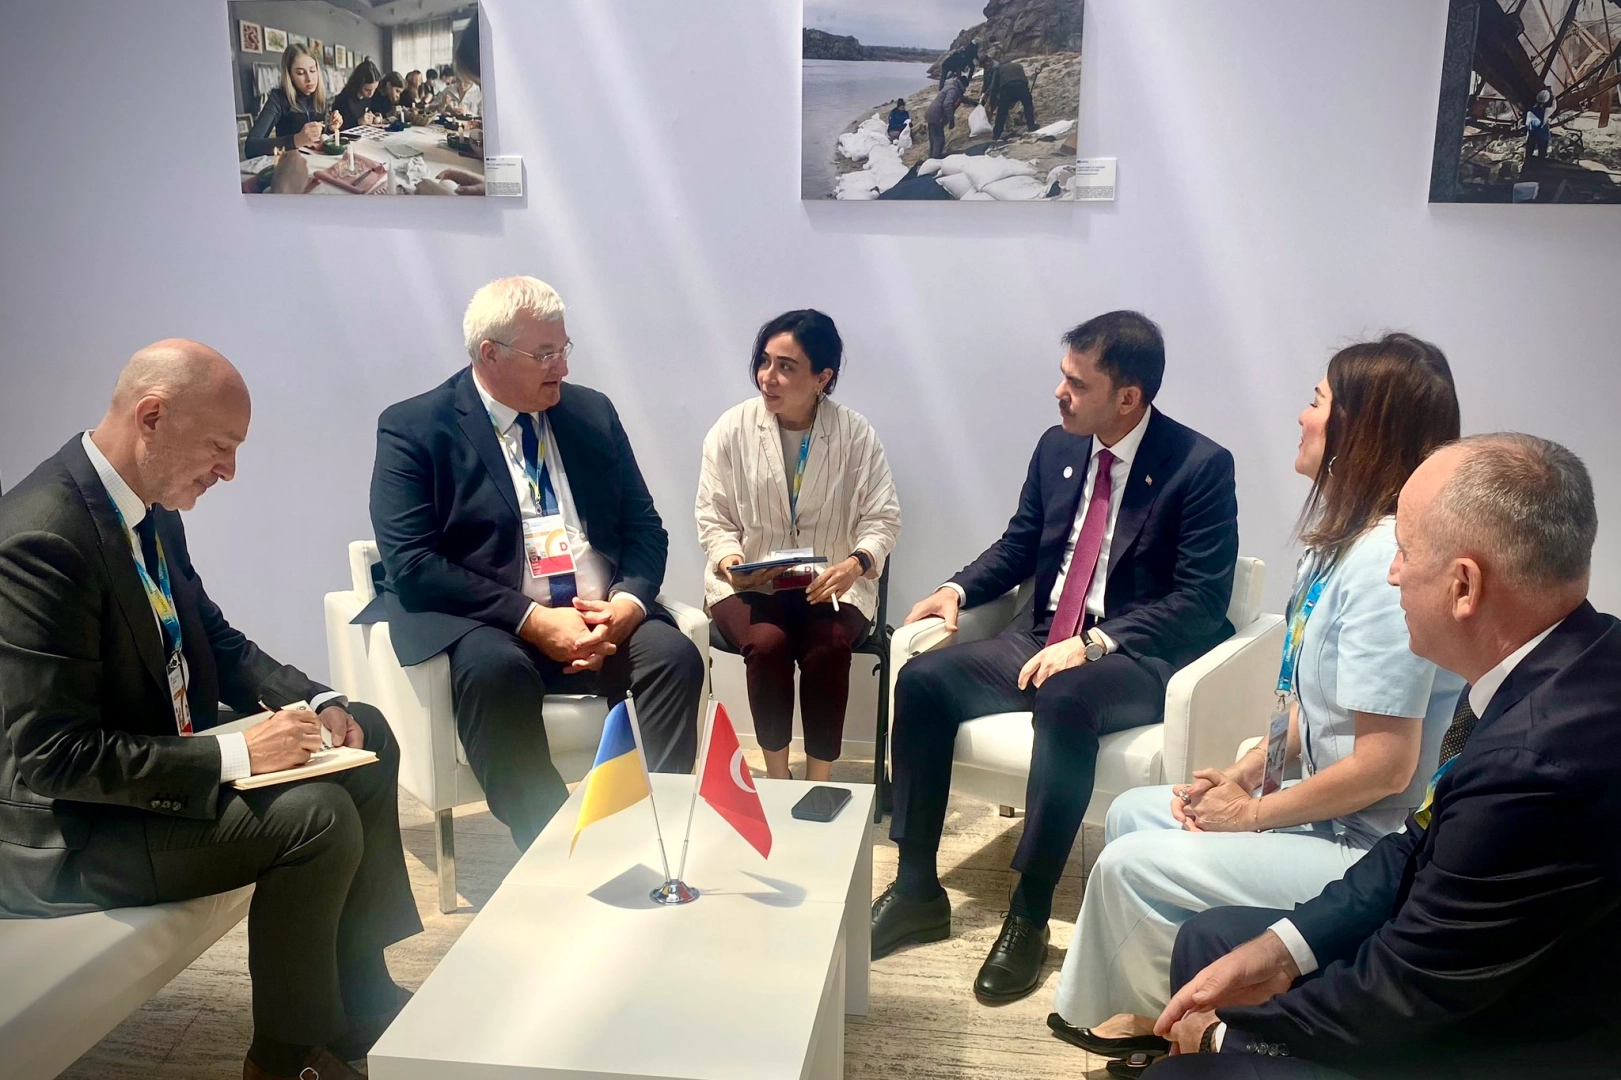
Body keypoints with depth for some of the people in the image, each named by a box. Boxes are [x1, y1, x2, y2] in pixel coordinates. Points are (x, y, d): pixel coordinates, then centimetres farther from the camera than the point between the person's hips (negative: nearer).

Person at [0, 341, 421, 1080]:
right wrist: (234, 756, -27)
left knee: (365, 738, 7)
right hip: (72, 829, -10)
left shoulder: (150, 506, 1)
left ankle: (365, 1005, 13)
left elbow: (212, 637, 13)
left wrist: (316, 703, -4)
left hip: (169, 757, 10)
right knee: (317, 815, -24)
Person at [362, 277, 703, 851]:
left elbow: (645, 529, 12)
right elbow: (410, 564, -11)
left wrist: (629, 602, -11)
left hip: (603, 618, 4)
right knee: (494, 668, -35)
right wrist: (532, 620, -21)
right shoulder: (413, 428, -1)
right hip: (482, 626, -3)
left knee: (675, 655, -25)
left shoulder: (592, 413, 13)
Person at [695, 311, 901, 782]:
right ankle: (776, 776, -10)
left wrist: (856, 563, -22)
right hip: (747, 580, 0)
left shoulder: (857, 434, -2)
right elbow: (712, 518, 3)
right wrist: (728, 559, -18)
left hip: (831, 581, 0)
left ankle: (819, 782, -13)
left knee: (828, 648, -30)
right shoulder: (732, 428, -1)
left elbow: (882, 519, -2)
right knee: (768, 644, -30)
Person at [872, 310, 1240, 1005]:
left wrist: (1093, 642, -25)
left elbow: (1201, 601, -15)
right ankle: (916, 889, -5)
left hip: (1139, 659, -6)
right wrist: (959, 590, -2)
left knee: (1064, 702, -38)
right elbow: (1018, 546, 18)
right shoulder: (1057, 448, 7)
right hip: (1042, 637, 6)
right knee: (922, 679, -15)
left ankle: (1029, 917, -24)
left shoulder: (1201, 467, -10)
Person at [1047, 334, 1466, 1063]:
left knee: (1132, 864, -9)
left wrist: (1252, 813, -13)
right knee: (1132, 814, 13)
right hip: (1325, 811, 10)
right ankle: (1153, 1008, 23)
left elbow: (1384, 766, -26)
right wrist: (1245, 773, 2)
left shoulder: (1386, 561, -26)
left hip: (1367, 851, -10)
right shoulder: (1345, 541, 5)